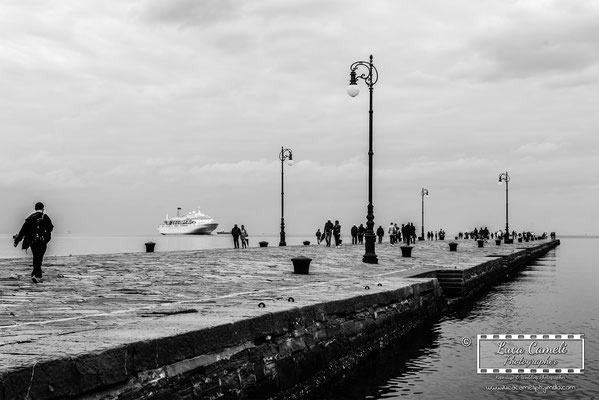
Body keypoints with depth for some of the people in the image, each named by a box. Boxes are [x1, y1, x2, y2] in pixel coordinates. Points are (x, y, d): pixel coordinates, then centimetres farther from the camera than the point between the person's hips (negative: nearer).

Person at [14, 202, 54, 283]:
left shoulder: (30, 218, 3)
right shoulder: (45, 217, -3)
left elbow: (23, 230, 0)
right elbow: (50, 228, 4)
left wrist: (17, 240, 3)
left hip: (32, 242, 3)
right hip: (42, 242, -3)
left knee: (36, 258, 15)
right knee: (39, 259, -4)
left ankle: (38, 276, 21)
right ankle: (35, 275, -19)